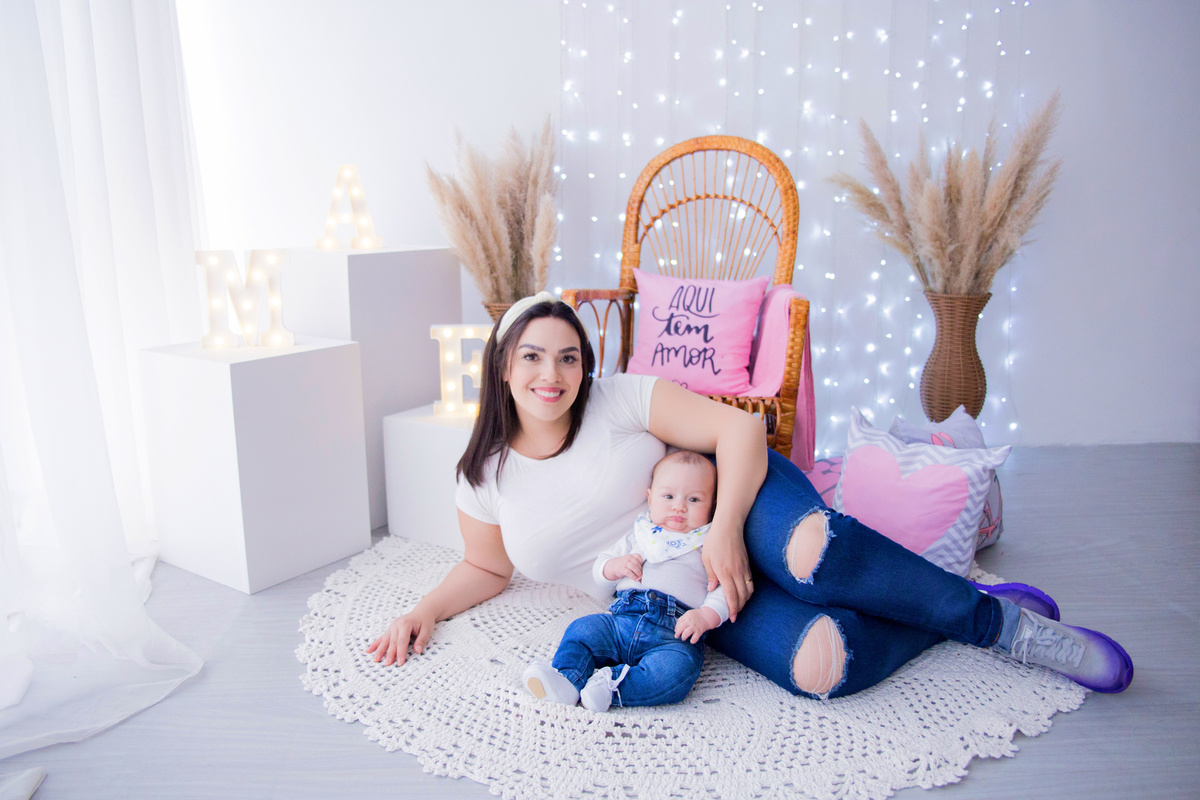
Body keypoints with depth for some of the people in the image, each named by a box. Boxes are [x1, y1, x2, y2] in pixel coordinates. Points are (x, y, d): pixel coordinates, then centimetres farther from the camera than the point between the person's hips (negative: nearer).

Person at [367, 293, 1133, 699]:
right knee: (819, 664, -28)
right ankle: (992, 627, -4)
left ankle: (988, 611, -14)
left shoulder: (620, 398, -9)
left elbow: (740, 428, -13)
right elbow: (487, 567, 17)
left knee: (811, 555, -40)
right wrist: (426, 610, 0)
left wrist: (724, 530, -25)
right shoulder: (484, 477, 2)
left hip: (738, 498, -1)